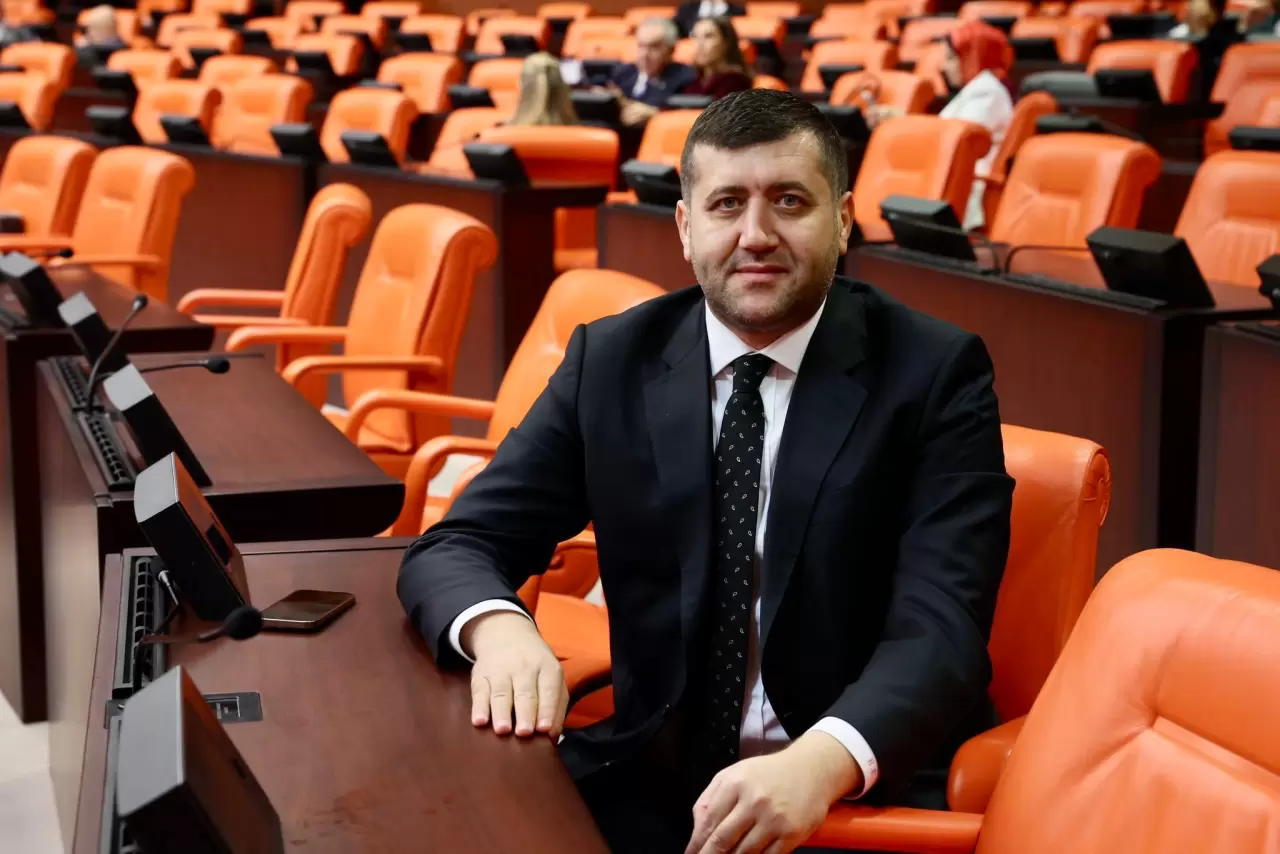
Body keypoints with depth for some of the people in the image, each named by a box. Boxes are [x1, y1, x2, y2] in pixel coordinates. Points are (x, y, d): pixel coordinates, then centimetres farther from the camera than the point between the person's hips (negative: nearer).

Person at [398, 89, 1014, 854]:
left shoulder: (935, 372, -5)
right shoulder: (610, 361, 4)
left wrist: (825, 760, -34)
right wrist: (499, 628, -20)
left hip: (866, 792, -2)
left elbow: (941, 624, -14)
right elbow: (456, 545, 4)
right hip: (650, 782, 3)